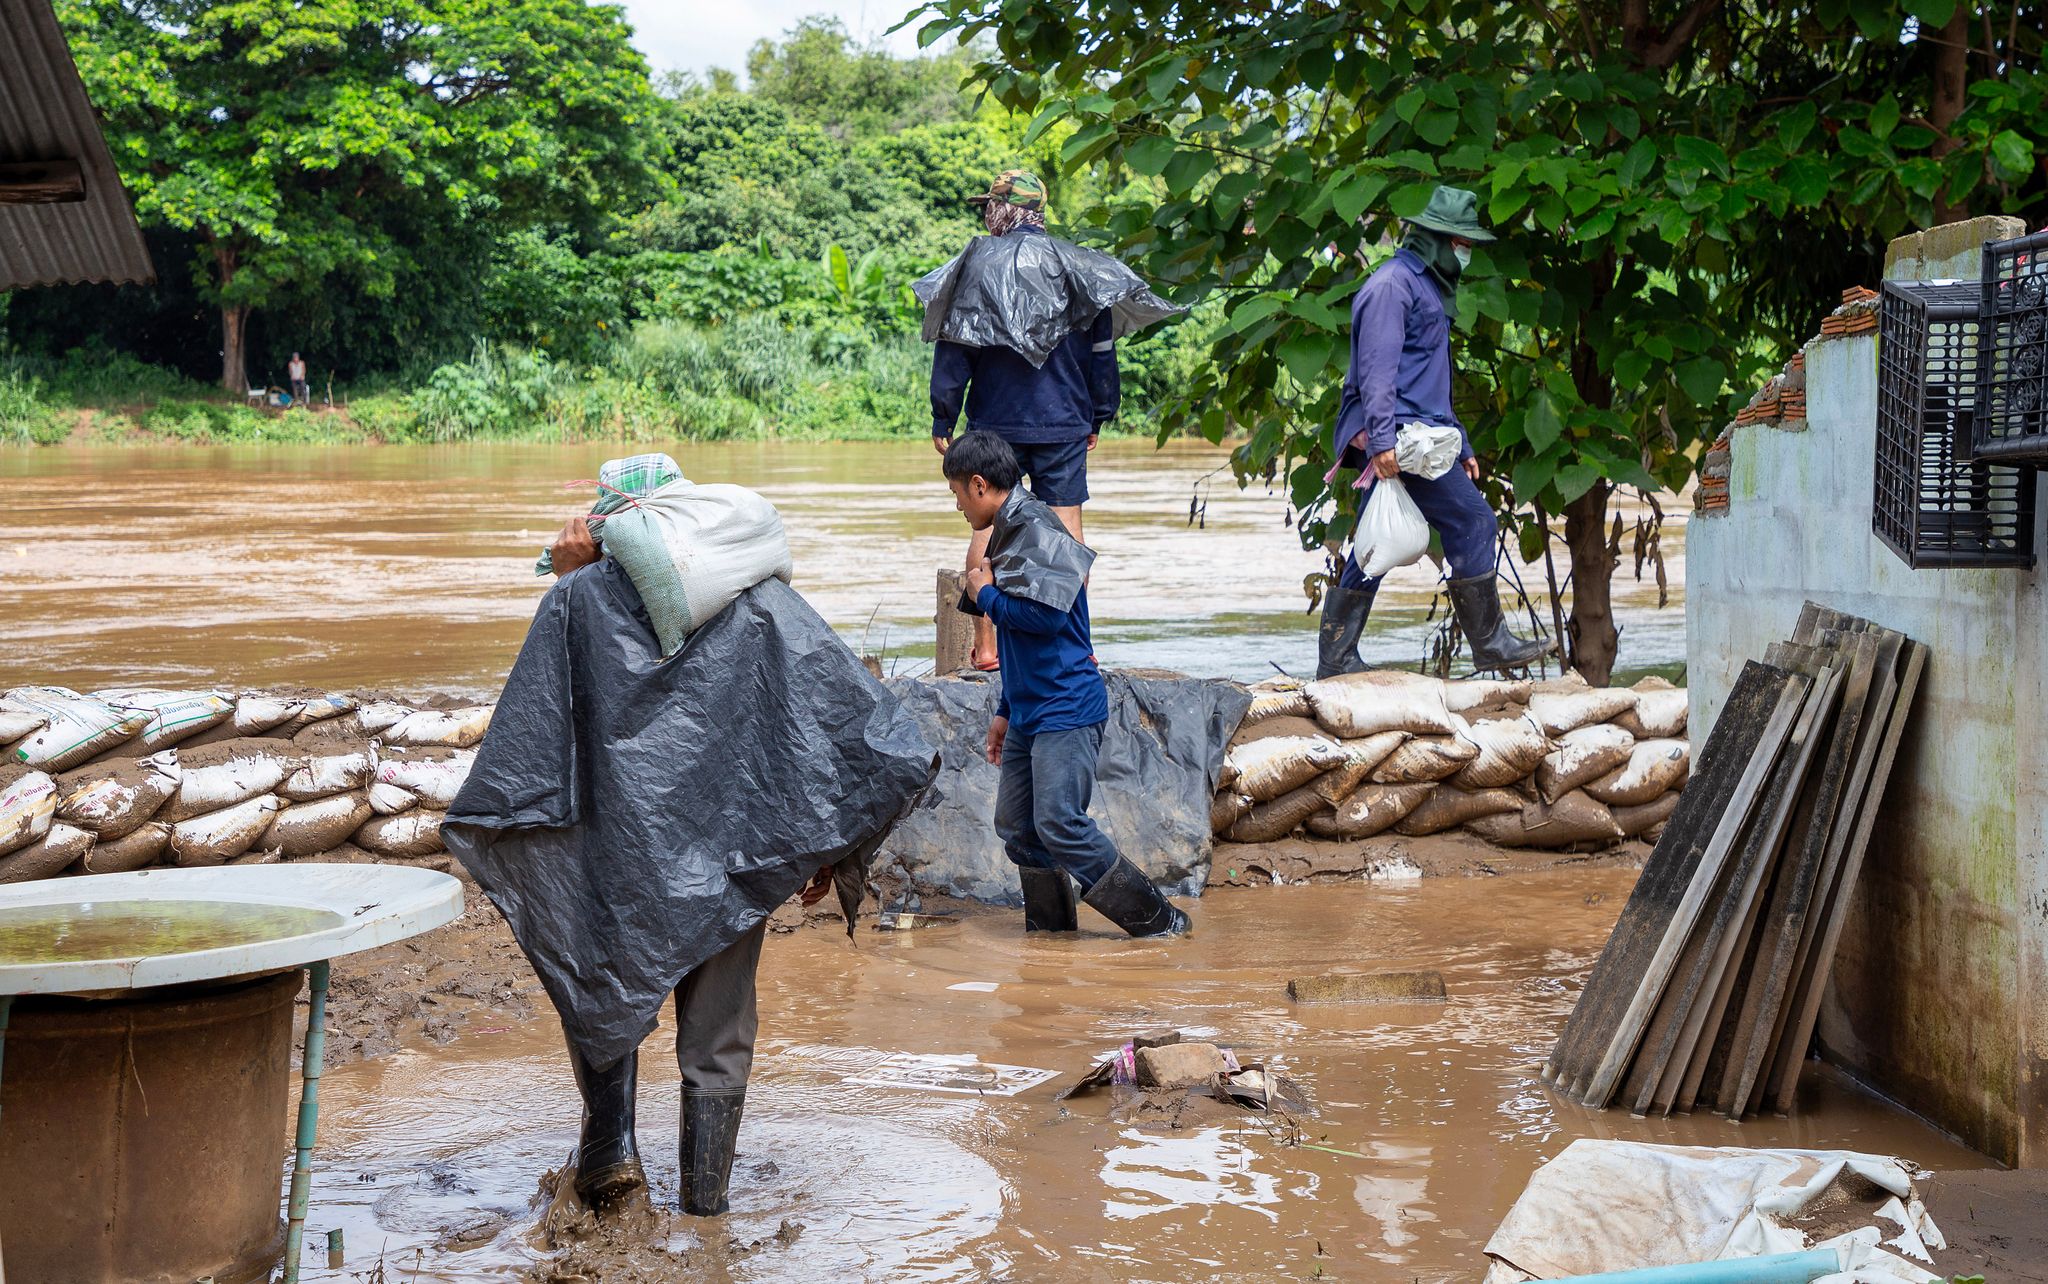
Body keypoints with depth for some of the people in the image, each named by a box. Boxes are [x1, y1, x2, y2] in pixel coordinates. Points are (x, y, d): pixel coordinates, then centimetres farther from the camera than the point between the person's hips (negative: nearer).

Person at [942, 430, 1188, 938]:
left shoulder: (1038, 529, -13)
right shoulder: (1009, 533, 17)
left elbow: (1045, 615, -24)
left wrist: (986, 595, -7)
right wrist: (1006, 711, 25)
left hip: (1066, 710, -10)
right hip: (1030, 715, 10)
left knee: (1060, 824, -15)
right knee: (1017, 829, 9)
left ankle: (1159, 922, -8)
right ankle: (1049, 936, 18)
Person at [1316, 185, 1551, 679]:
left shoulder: (1428, 287, 25)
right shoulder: (1393, 283, -7)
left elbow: (1432, 381, 30)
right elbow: (1377, 368, -17)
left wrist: (1461, 448, 27)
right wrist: (1383, 439, -25)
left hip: (1417, 435, 10)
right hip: (1399, 438, -10)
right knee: (1472, 520, -10)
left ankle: (1336, 661, 8)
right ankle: (1490, 643, -4)